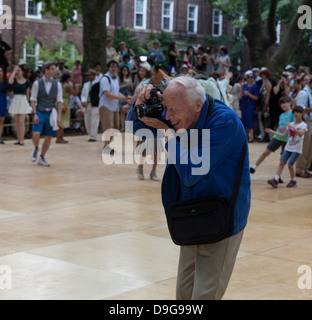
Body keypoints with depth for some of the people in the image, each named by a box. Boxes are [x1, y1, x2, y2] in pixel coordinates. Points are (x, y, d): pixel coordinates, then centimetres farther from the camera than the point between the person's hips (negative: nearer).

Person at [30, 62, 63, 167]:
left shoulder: (57, 84, 4)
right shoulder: (37, 83, -1)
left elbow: (59, 101, 3)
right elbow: (33, 100, 0)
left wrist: (59, 117, -5)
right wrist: (35, 114, -11)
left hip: (51, 113, 2)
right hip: (40, 113, -2)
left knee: (49, 137, 2)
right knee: (36, 135, -17)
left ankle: (42, 158, 17)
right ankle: (36, 149, 16)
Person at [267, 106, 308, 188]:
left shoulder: (303, 125, -4)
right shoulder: (290, 124, 12)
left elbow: (300, 134, -24)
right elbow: (283, 135, 13)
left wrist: (292, 127, -29)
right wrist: (273, 132, 9)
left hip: (297, 149, -5)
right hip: (288, 147, 5)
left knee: (290, 164, -11)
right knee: (282, 163, -8)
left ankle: (293, 181, 8)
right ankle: (275, 180, -15)